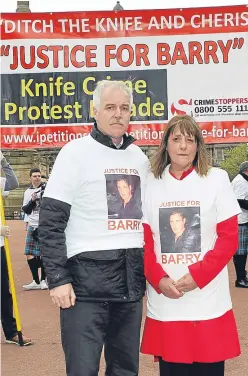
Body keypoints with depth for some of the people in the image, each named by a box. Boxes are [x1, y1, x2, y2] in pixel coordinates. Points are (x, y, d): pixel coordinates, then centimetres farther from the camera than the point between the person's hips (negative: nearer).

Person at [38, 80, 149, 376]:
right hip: (87, 278, -5)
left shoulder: (139, 157, 12)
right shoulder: (76, 152, -5)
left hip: (132, 279, 6)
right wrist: (58, 279, -14)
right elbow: (51, 221, -8)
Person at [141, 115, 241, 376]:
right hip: (163, 302, 2)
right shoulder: (150, 184, 6)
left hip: (208, 302, -1)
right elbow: (143, 241, 5)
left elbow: (229, 238, -2)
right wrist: (159, 280, -11)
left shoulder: (217, 179, 1)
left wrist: (197, 276, -14)